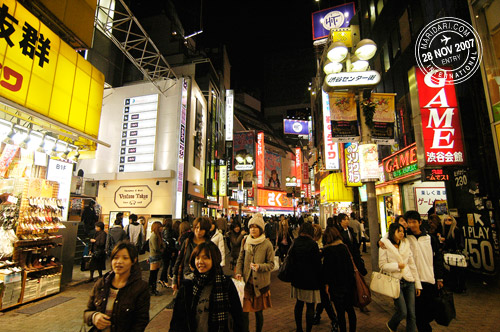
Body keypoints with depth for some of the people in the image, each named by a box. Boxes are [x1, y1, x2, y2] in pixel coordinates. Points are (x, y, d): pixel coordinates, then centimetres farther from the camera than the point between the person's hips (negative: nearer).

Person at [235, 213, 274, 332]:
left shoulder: (267, 244, -9)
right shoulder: (245, 241, 2)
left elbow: (271, 264, -6)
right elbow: (240, 259, 10)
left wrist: (259, 267, -22)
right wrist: (238, 272, -3)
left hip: (260, 283, -2)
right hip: (246, 282, 2)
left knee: (258, 312, 13)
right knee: (243, 311, 2)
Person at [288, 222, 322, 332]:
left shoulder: (295, 242, -2)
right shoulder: (313, 244, -16)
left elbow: (290, 259, 6)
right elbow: (317, 263, -12)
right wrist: (319, 280, -1)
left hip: (297, 278, 5)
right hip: (310, 280, -5)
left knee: (299, 303, 17)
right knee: (310, 306, 7)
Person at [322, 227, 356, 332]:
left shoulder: (328, 250, -16)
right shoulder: (344, 247, -2)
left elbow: (326, 268, -13)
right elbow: (350, 265, 5)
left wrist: (327, 284, -1)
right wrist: (350, 279, 17)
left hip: (337, 285, -5)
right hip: (349, 283, 5)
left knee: (340, 311, 8)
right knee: (350, 309, 18)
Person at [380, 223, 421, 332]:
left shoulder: (406, 244, 9)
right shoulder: (384, 245, -6)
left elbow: (412, 265, 11)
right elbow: (382, 265, -6)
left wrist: (418, 284, 10)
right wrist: (397, 266, -15)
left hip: (409, 281, 4)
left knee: (411, 314, 6)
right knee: (403, 312, -4)